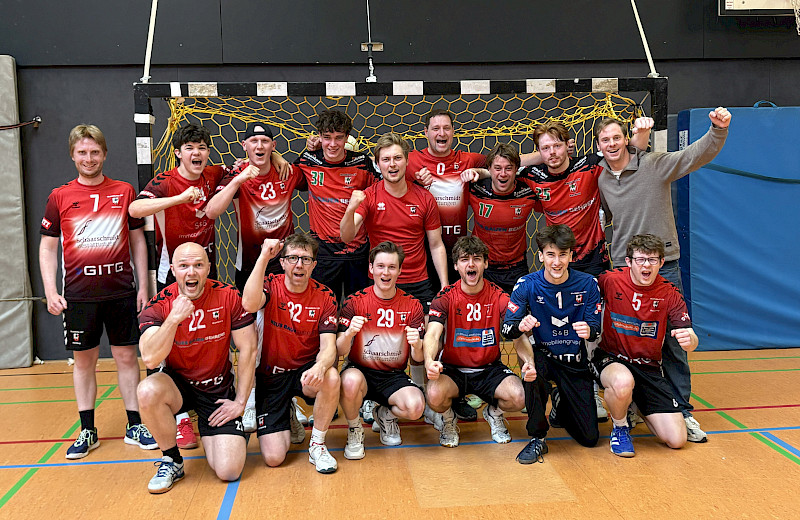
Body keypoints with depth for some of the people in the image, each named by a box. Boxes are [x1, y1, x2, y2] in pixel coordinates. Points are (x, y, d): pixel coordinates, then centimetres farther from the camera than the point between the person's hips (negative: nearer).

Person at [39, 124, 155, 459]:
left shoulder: (124, 192, 4)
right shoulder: (59, 197, 3)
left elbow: (138, 240, 8)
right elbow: (47, 247, 5)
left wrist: (143, 285, 3)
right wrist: (51, 292, -5)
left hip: (121, 291, 0)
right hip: (78, 294, 0)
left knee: (126, 357, 6)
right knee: (83, 360, 8)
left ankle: (135, 426, 17)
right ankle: (87, 431, 20)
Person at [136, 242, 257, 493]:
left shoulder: (229, 297, -12)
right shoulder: (158, 305, -12)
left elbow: (248, 349, -6)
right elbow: (150, 359, -25)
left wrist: (240, 402, -6)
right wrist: (174, 318, -37)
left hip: (218, 390, -1)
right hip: (177, 384, 1)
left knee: (229, 471, -16)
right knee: (148, 390, -36)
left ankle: (207, 433, 22)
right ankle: (172, 462, -8)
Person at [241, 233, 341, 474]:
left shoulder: (324, 296, -6)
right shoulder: (271, 286, -9)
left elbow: (328, 346, -15)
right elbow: (249, 304, -33)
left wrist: (320, 366, -39)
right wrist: (263, 257, -31)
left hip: (305, 371, 1)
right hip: (270, 376, -1)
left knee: (331, 378, -36)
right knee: (273, 458, -11)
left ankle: (317, 445, -10)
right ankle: (288, 419, 25)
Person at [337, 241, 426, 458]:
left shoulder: (412, 306, -1)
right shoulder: (354, 302, -5)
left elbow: (418, 358, -3)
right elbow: (340, 351, -9)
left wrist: (417, 346, -27)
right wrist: (348, 333, -31)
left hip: (394, 377, 1)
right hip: (360, 371, -1)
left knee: (416, 406, -29)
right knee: (351, 381, -37)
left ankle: (385, 414, 10)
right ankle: (354, 430, -3)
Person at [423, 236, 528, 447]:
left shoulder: (500, 298, -5)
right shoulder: (445, 297, -8)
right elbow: (432, 334, -21)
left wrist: (529, 362, -35)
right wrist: (429, 361, -45)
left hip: (489, 369, 1)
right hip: (452, 369, -1)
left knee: (519, 397, -27)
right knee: (434, 395, -33)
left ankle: (494, 412, 12)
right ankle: (448, 420, 6)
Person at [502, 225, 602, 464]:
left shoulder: (587, 284, -11)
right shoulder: (527, 285, -13)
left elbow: (595, 329, -8)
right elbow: (506, 329, -15)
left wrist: (588, 331, -33)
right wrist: (521, 326, -40)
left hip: (576, 362, 1)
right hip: (543, 355, -1)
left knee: (590, 438, -1)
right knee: (532, 369, -39)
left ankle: (563, 406, 35)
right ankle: (538, 438, -14)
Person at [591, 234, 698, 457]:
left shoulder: (669, 294, -7)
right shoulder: (610, 280, -12)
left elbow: (691, 342, -10)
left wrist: (689, 340, -36)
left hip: (649, 368, 3)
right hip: (611, 359, -3)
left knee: (676, 440, -7)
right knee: (623, 383, -41)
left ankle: (636, 408, 25)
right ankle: (620, 428, -7)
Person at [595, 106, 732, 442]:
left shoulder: (656, 165, -4)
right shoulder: (600, 181, 7)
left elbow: (698, 154, -14)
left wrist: (718, 130, -31)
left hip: (663, 266, -3)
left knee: (672, 342, 2)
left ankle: (682, 410, 15)